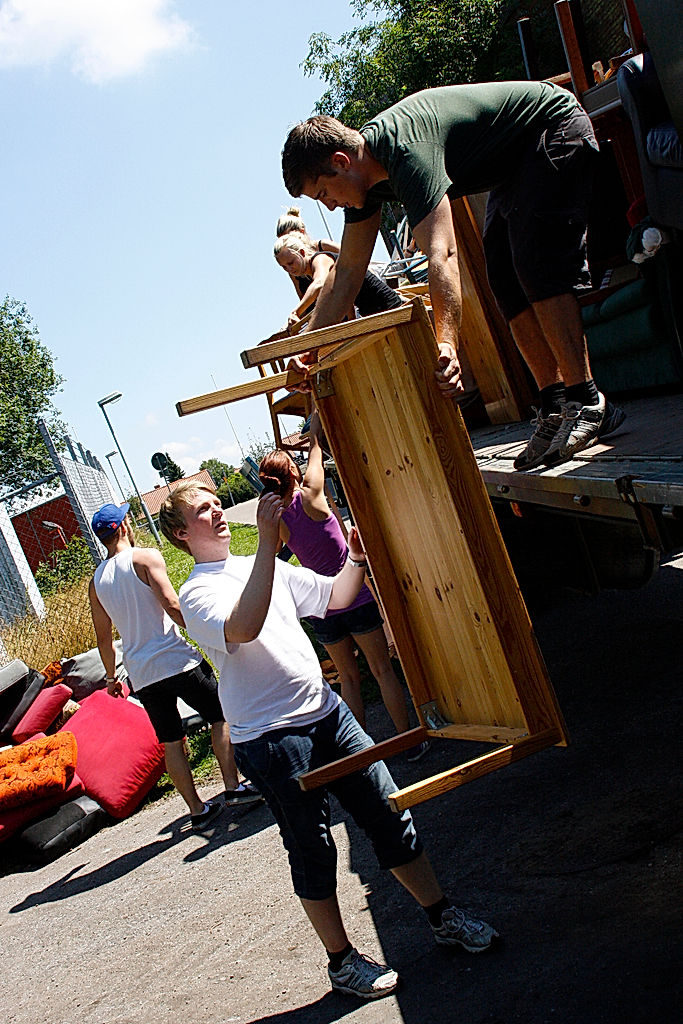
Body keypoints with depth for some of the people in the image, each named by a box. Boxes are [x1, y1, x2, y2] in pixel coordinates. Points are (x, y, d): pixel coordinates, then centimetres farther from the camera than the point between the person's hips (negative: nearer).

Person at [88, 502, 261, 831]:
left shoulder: (96, 581, 11)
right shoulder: (145, 557, -6)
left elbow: (104, 637, 15)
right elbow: (172, 606, -17)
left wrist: (111, 677, 26)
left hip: (141, 675, 5)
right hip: (175, 659, -5)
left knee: (171, 742, 11)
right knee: (220, 717, 10)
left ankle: (197, 809, 15)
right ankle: (233, 787, 7)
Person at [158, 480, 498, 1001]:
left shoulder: (263, 566, 15)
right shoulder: (198, 592, -9)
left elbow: (334, 598, 20)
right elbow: (243, 628, -30)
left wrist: (356, 559, 1)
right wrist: (268, 541, -33)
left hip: (326, 713, 7)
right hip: (271, 740, -6)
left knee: (391, 818, 11)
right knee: (313, 854, 5)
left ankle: (444, 917, 27)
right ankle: (342, 960, 22)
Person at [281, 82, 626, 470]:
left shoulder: (407, 151, -34)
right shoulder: (366, 170, -5)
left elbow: (443, 256, -47)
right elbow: (348, 270, 0)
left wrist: (446, 345, -57)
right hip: (515, 164, 9)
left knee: (536, 266, -22)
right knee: (507, 282, -1)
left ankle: (588, 403, -20)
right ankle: (556, 407, -2)